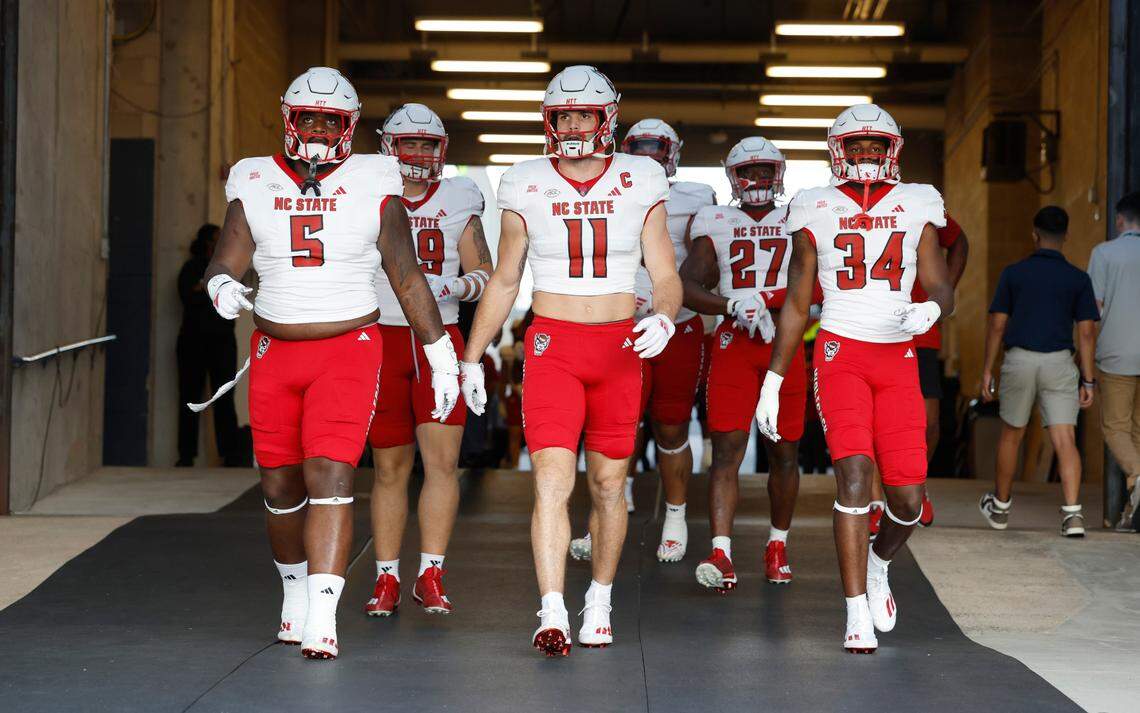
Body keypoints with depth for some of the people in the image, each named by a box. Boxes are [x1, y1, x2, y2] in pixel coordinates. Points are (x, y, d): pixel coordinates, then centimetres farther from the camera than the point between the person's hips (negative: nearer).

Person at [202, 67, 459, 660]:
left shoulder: (372, 185, 0)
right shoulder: (255, 185, 5)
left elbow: (407, 278, 4)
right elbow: (222, 265, 3)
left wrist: (442, 355, 3)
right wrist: (223, 288, -22)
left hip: (349, 350, -3)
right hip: (274, 353, 3)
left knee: (329, 476, -15)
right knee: (281, 486, 11)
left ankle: (321, 619, -19)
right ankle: (295, 589, 34)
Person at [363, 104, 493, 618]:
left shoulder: (458, 202, 7)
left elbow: (484, 277, 9)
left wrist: (450, 287, -11)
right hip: (381, 339, 0)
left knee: (443, 459, -9)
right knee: (390, 467, 4)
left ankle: (430, 576, -5)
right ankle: (386, 578, 11)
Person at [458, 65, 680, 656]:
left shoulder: (639, 184, 1)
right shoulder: (528, 187, 1)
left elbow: (666, 278, 2)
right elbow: (503, 282, 11)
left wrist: (663, 319, -20)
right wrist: (471, 358, 10)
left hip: (619, 347, 1)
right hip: (552, 345, -1)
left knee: (608, 483, 8)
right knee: (552, 478, -13)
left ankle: (599, 604, 25)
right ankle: (552, 615, -17)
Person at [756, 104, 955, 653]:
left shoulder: (916, 207, 7)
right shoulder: (816, 211, 4)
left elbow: (941, 288, 6)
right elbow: (796, 304, 9)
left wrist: (930, 310, -19)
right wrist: (773, 381, 7)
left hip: (898, 360, 2)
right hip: (840, 355, -2)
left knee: (908, 495, -3)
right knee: (854, 474, -18)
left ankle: (878, 563, 32)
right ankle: (857, 614, -10)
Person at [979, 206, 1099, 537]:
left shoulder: (1013, 273, 0)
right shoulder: (1079, 279, 1)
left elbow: (996, 325, 1)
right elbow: (1087, 332, -2)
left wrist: (987, 371, 8)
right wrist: (1088, 381, 2)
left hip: (1019, 361, 0)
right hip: (1059, 364, 0)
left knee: (1011, 435, 18)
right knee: (1065, 441, -5)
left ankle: (1000, 506, 33)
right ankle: (1072, 513, -21)